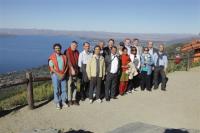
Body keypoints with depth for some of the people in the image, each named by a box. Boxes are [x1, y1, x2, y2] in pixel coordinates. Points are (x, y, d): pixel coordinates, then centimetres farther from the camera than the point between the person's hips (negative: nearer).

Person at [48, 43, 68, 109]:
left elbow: (66, 66, 8)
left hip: (63, 75, 4)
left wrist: (63, 74, -6)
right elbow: (51, 68, -9)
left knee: (63, 89, 7)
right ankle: (57, 103, 11)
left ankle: (63, 102, 20)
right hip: (55, 75, -3)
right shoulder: (52, 57, -4)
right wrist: (58, 74, -15)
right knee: (56, 89, 1)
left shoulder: (64, 57, 7)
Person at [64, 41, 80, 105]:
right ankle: (69, 99, 10)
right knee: (70, 85, -1)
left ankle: (74, 99, 16)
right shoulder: (67, 51, -7)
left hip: (76, 71, 6)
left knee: (75, 86, 8)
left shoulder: (77, 52, 11)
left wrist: (77, 70, 6)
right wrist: (72, 69, -28)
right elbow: (68, 61, -19)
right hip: (70, 71, -6)